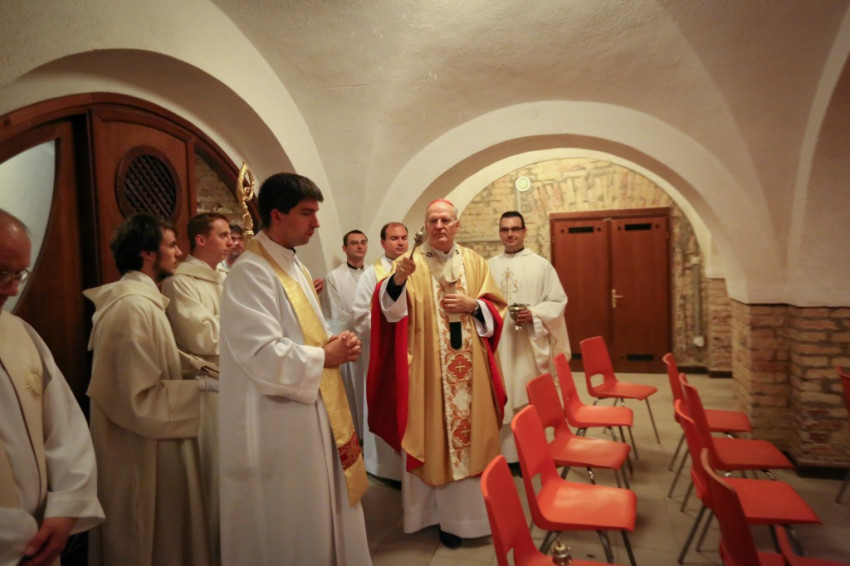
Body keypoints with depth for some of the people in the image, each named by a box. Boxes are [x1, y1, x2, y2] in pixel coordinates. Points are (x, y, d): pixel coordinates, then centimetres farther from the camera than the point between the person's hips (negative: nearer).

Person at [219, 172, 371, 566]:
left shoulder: (294, 266, 11)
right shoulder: (251, 272, -19)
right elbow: (263, 355, -26)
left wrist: (332, 345, -1)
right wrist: (325, 357, -15)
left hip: (312, 413, 9)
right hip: (279, 425, -9)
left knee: (320, 513, 21)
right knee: (289, 526, 8)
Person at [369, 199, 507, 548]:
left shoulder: (475, 262, 8)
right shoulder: (412, 264, -2)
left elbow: (496, 308, 9)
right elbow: (391, 309, -16)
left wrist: (472, 305, -11)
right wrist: (397, 279, -35)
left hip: (470, 369, 3)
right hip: (429, 369, -3)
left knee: (473, 433, 11)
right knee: (436, 437, 4)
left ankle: (474, 509, 29)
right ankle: (446, 515, 20)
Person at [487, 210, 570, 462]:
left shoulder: (541, 265, 2)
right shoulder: (489, 266, 11)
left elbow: (558, 301, -1)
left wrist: (534, 314, -16)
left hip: (529, 344, -2)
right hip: (497, 345, 2)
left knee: (528, 400, 2)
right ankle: (503, 453, 18)